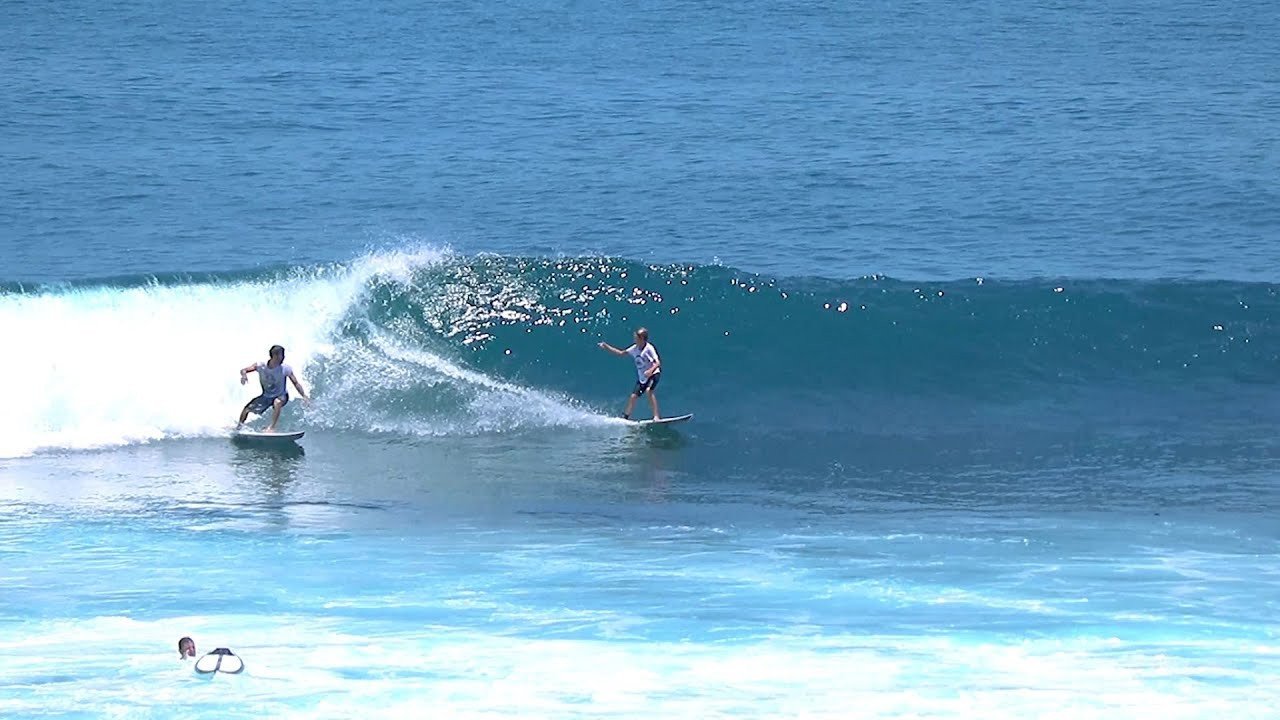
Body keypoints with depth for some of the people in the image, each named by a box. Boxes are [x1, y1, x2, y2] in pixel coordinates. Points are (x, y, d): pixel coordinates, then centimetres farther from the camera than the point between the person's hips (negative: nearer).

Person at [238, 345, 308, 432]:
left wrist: (304, 396, -34)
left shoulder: (285, 369, -24)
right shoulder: (261, 366, -20)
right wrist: (244, 375, -43)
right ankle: (239, 426, 31)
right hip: (266, 396, 3)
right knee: (247, 409, 1)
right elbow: (244, 371, -18)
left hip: (281, 395, -3)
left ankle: (272, 427, -33)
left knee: (277, 402, -38)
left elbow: (296, 383, -22)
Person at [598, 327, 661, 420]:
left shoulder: (649, 348, -18)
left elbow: (658, 362, -26)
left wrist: (651, 370, -46)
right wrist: (606, 347, 12)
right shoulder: (635, 349, 3)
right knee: (633, 396, 6)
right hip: (642, 378, 7)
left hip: (653, 374, -7)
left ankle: (656, 416, -32)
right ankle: (625, 417, 20)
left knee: (649, 390, -31)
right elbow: (621, 353, 16)